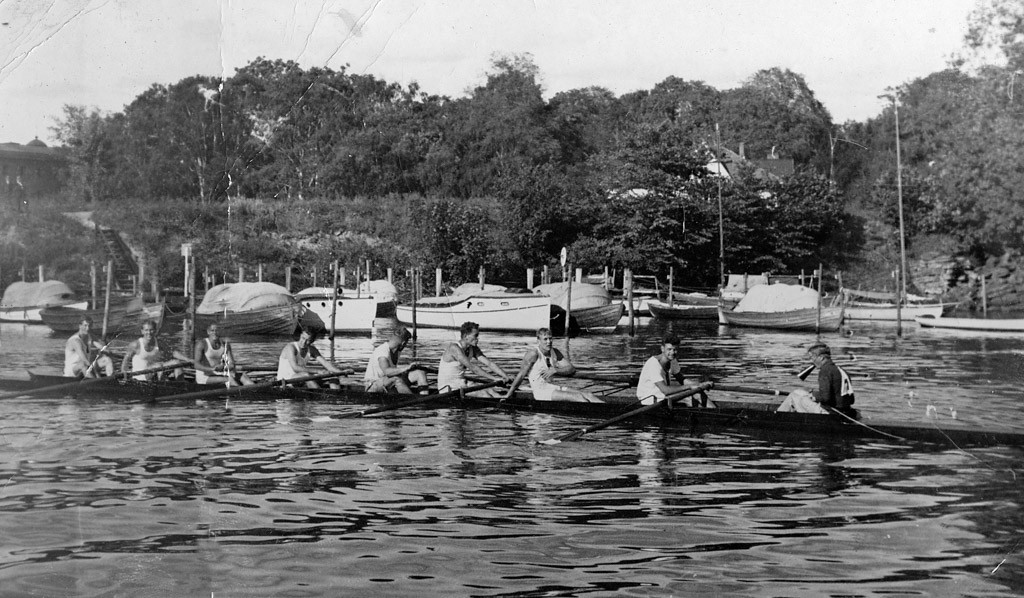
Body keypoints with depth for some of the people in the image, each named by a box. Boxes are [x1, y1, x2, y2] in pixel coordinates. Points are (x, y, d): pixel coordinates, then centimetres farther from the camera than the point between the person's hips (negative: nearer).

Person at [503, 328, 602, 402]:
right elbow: (521, 375, -11)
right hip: (540, 390, -8)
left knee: (588, 395, -11)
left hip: (553, 387, 8)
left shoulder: (555, 353, 10)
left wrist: (555, 370, -11)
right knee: (577, 397, -25)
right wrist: (508, 395, -8)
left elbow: (572, 369, 6)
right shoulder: (533, 353, -12)